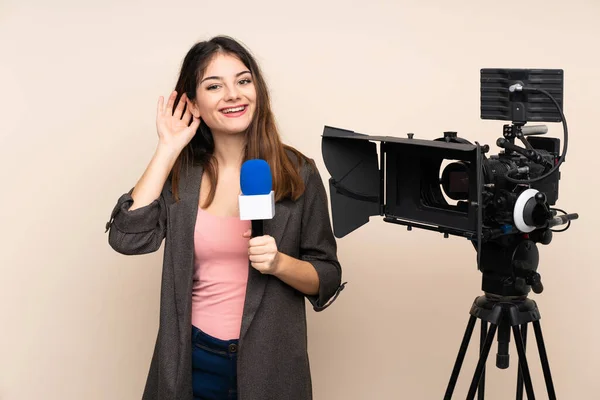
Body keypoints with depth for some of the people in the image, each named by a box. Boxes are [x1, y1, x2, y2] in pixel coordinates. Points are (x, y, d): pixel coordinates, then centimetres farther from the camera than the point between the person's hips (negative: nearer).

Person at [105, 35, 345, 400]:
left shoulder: (297, 173, -5)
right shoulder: (179, 173, -1)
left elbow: (328, 278, -1)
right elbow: (127, 238, -17)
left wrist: (279, 263, -21)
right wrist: (168, 149, -11)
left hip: (268, 361, -1)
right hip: (192, 360, 1)